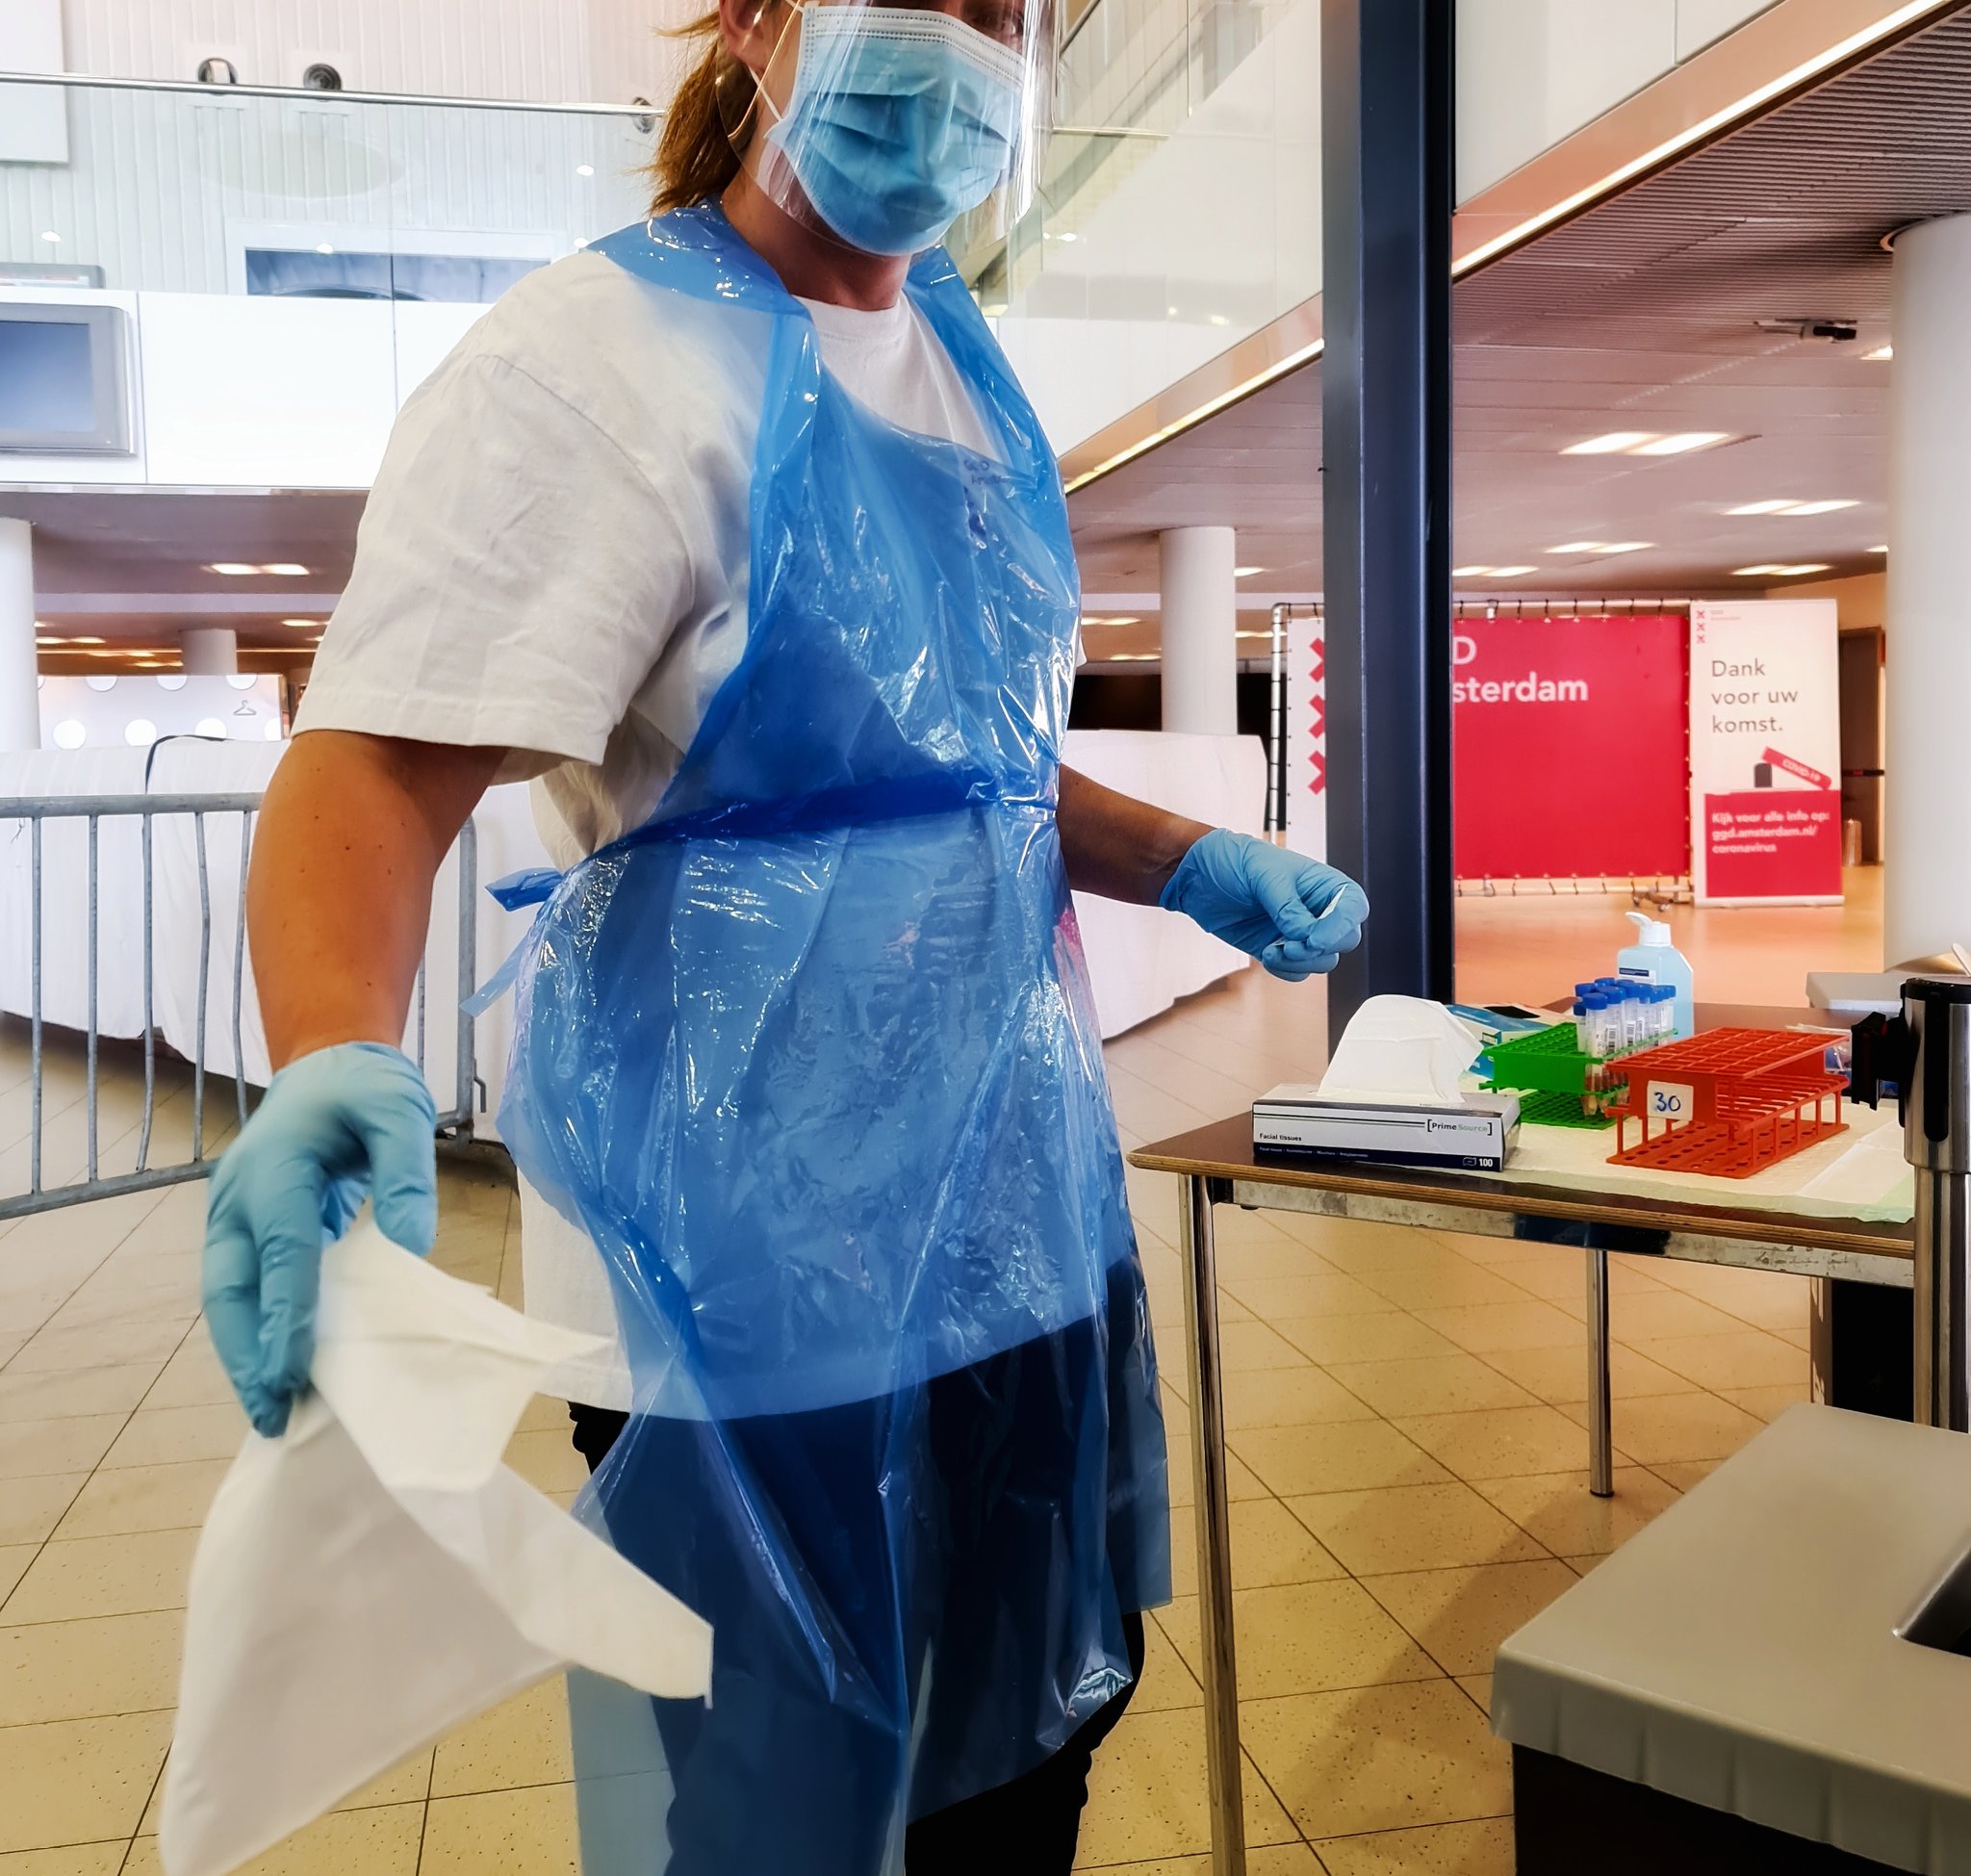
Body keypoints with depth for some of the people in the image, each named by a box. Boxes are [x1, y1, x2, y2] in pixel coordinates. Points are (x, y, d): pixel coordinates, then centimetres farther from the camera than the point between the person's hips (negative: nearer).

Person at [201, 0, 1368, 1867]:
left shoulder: (963, 373, 11)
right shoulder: (601, 356, -13)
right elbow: (377, 756, -23)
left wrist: (1192, 865, 6)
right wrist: (335, 1062, -42)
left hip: (1021, 1228, 8)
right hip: (762, 1296, -8)